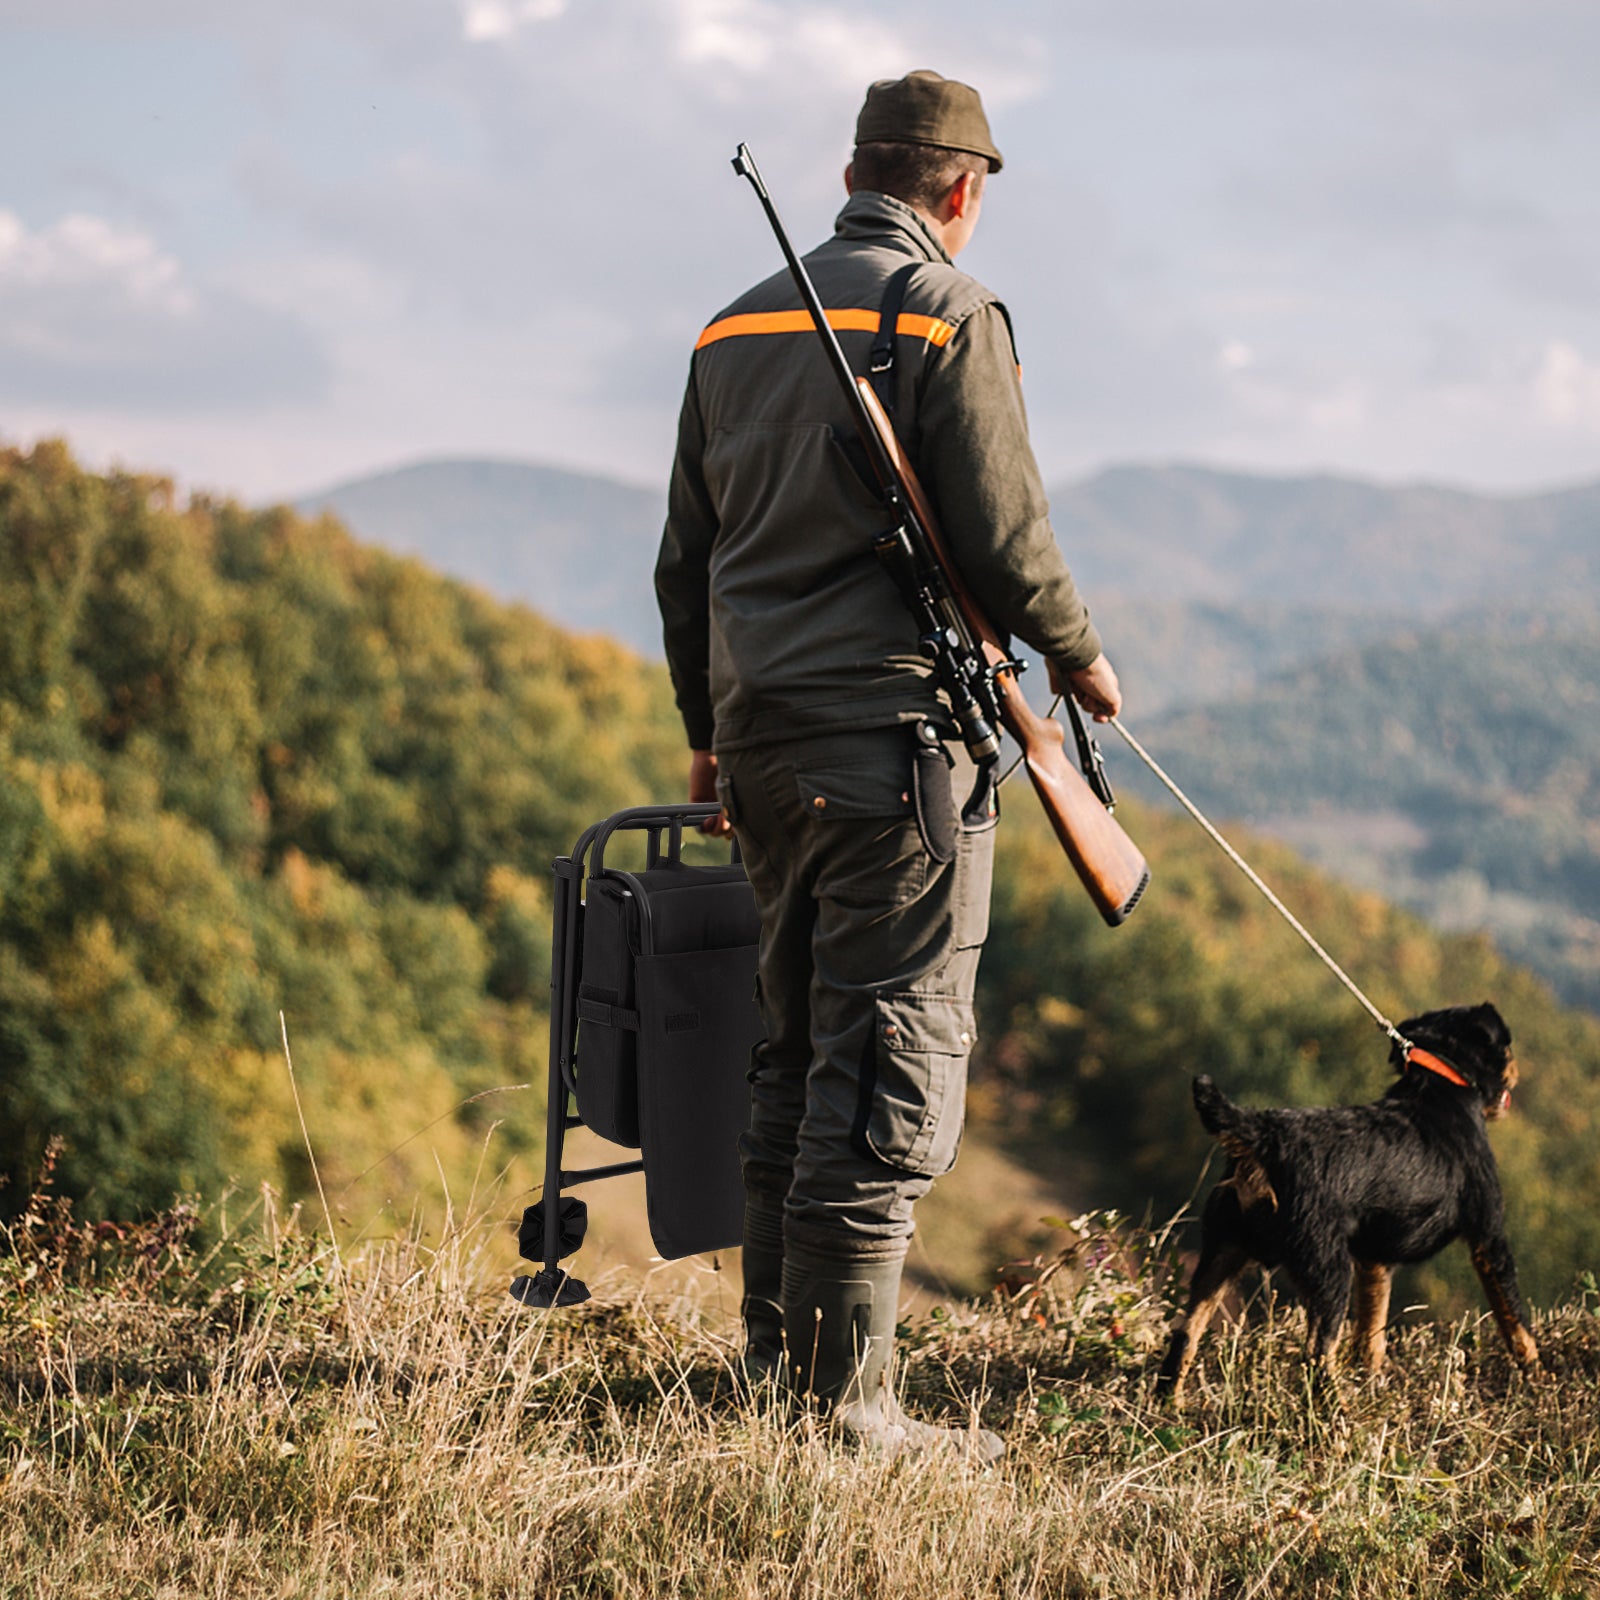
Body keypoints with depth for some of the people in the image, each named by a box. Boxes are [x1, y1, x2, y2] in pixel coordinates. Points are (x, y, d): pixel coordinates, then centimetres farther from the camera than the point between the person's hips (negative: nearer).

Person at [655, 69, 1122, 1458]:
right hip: (896, 730, -8)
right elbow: (1003, 537, -10)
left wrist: (710, 733, 28)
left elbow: (685, 558, 19)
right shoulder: (950, 317, -6)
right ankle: (841, 1392, -8)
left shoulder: (738, 326, 16)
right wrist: (1080, 656, 8)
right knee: (894, 1067, -6)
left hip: (762, 735, 8)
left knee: (801, 1052, 16)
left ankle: (776, 1348, 19)